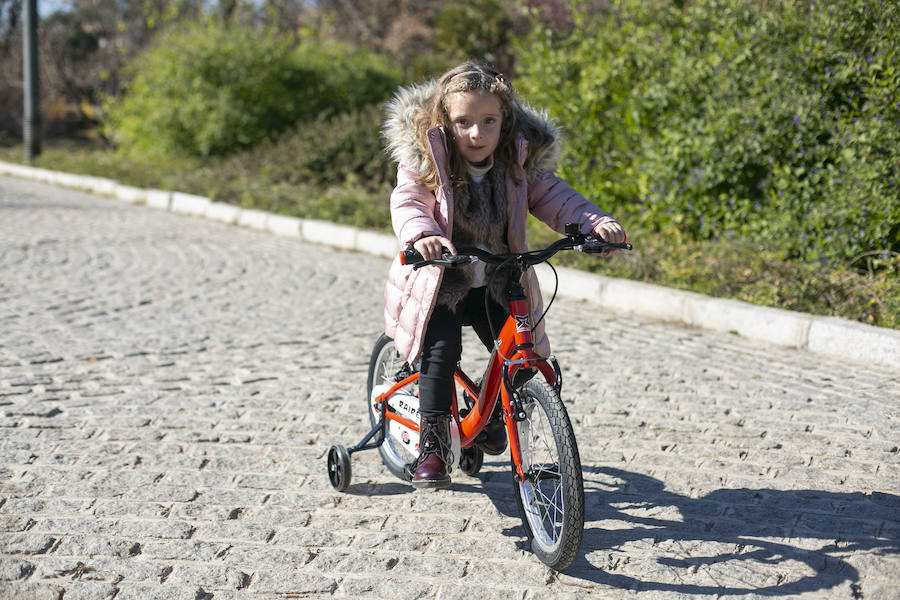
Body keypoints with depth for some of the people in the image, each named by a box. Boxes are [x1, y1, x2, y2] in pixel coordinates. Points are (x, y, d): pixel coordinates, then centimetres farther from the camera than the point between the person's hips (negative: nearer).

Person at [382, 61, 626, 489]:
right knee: (441, 349, -24)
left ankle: (489, 416, 25)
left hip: (499, 284, 3)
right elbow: (408, 203, -24)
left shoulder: (520, 163, -4)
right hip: (440, 282, -3)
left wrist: (596, 222, -29)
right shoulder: (425, 162, -12)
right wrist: (422, 234, -48)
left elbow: (553, 197, -10)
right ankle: (432, 446, -9)